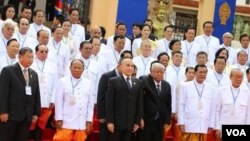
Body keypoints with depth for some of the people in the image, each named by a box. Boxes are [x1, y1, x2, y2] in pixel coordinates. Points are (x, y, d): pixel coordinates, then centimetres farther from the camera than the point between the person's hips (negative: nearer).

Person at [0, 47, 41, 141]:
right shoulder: (8, 70, -2)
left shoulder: (34, 74, 15)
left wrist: (36, 113, 9)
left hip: (27, 115, 5)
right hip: (11, 114, -5)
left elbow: (36, 94, 15)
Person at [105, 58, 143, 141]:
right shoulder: (113, 81, 0)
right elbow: (109, 103, -5)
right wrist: (109, 121, -12)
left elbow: (139, 103, 10)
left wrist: (137, 121, 4)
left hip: (130, 123, 4)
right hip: (116, 122, -4)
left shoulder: (138, 83, 12)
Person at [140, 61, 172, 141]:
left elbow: (168, 105, 12)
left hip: (160, 123, 5)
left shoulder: (167, 85, 9)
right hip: (146, 121, -5)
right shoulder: (144, 81, -8)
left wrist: (167, 121, 7)